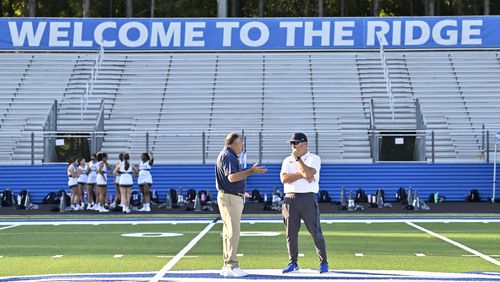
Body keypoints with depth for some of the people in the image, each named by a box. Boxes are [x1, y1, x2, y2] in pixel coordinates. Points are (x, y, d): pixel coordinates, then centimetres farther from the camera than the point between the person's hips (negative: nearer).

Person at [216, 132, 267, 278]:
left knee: (229, 232, 12)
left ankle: (227, 267, 15)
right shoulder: (228, 156, -14)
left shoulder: (229, 155, 19)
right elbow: (232, 177, -28)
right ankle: (232, 266, -14)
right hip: (230, 198, -11)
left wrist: (241, 192, 33)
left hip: (233, 197, 11)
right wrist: (251, 171, -32)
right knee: (233, 232, -12)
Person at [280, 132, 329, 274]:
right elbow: (284, 178, -2)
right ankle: (293, 263, 14)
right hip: (290, 199, 4)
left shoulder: (314, 158, 3)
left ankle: (323, 262, 2)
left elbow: (309, 173, -16)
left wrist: (297, 157, -11)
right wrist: (302, 174, -11)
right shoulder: (288, 160, 15)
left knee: (316, 232, -5)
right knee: (291, 233, 5)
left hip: (308, 198, -4)